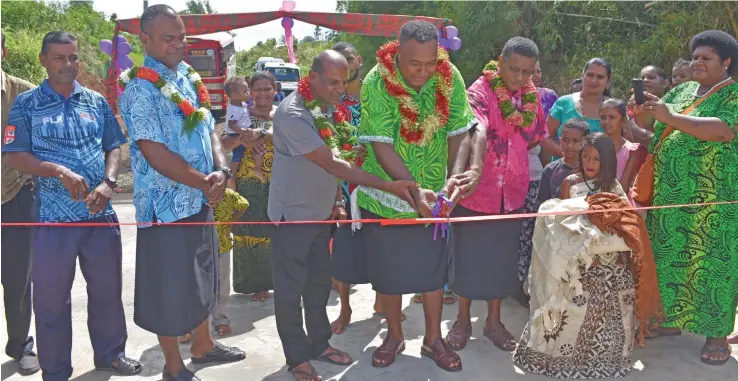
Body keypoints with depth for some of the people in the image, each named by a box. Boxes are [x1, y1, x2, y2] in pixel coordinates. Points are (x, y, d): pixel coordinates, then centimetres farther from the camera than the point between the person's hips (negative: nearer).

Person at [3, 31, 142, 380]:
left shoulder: (97, 102, 8)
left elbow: (114, 147, 9)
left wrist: (107, 183, -9)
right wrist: (60, 171, -20)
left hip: (100, 212, 3)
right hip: (53, 216, -3)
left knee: (107, 288, 14)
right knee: (51, 298, 8)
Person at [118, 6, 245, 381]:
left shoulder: (189, 77, 8)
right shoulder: (139, 87, -15)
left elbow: (209, 129, 10)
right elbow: (155, 153, -20)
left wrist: (220, 170, -9)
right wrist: (206, 182, -16)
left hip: (200, 199, 8)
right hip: (166, 204, -8)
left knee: (202, 276, 21)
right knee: (169, 288, 6)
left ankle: (202, 345, 41)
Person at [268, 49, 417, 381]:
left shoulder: (329, 107, 3)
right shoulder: (293, 114, -24)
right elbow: (332, 164, -29)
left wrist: (336, 199, 8)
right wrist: (389, 186, -31)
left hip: (322, 213, 8)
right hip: (292, 215, -7)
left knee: (320, 283, 17)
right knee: (290, 290, 6)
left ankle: (319, 344, 33)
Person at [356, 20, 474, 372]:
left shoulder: (450, 78, -11)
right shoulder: (376, 83, -20)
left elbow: (458, 133, -7)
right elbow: (381, 146, -23)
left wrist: (454, 179, -22)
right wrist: (413, 190, -33)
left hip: (432, 194, 2)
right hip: (387, 195, -2)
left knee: (433, 268, 12)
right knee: (388, 271, 11)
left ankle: (433, 339, 30)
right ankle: (394, 336, 32)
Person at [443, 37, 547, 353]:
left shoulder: (532, 96, 4)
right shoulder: (480, 91, -15)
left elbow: (538, 137, 18)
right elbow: (479, 132, -33)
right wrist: (476, 168, -47)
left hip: (512, 191, 5)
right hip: (477, 190, -5)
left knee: (503, 257, 13)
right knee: (469, 255, 7)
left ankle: (494, 320, 29)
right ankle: (463, 320, 24)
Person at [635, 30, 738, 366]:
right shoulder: (681, 91, 14)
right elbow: (651, 131, 11)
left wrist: (670, 117, -26)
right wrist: (646, 108, -9)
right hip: (670, 195, 6)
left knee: (710, 262, 0)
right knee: (670, 256, 11)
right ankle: (672, 319, 26)